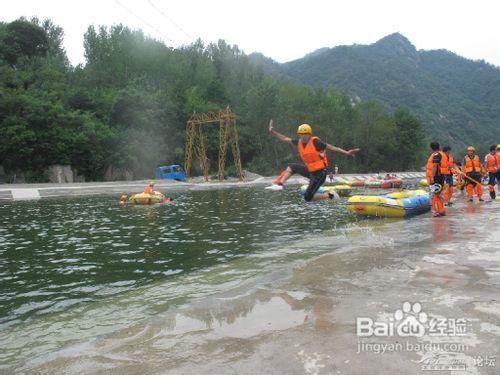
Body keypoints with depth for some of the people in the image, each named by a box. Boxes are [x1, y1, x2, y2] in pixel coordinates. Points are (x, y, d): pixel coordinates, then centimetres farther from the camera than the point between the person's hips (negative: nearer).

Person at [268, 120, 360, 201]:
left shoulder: (315, 141, -18)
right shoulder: (299, 142, 2)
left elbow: (331, 147, -17)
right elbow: (284, 139, 8)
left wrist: (346, 152, -25)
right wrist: (272, 132, 3)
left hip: (320, 173, -7)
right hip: (310, 171, 7)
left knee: (307, 198, -8)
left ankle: (330, 195, 5)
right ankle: (279, 184, -2)